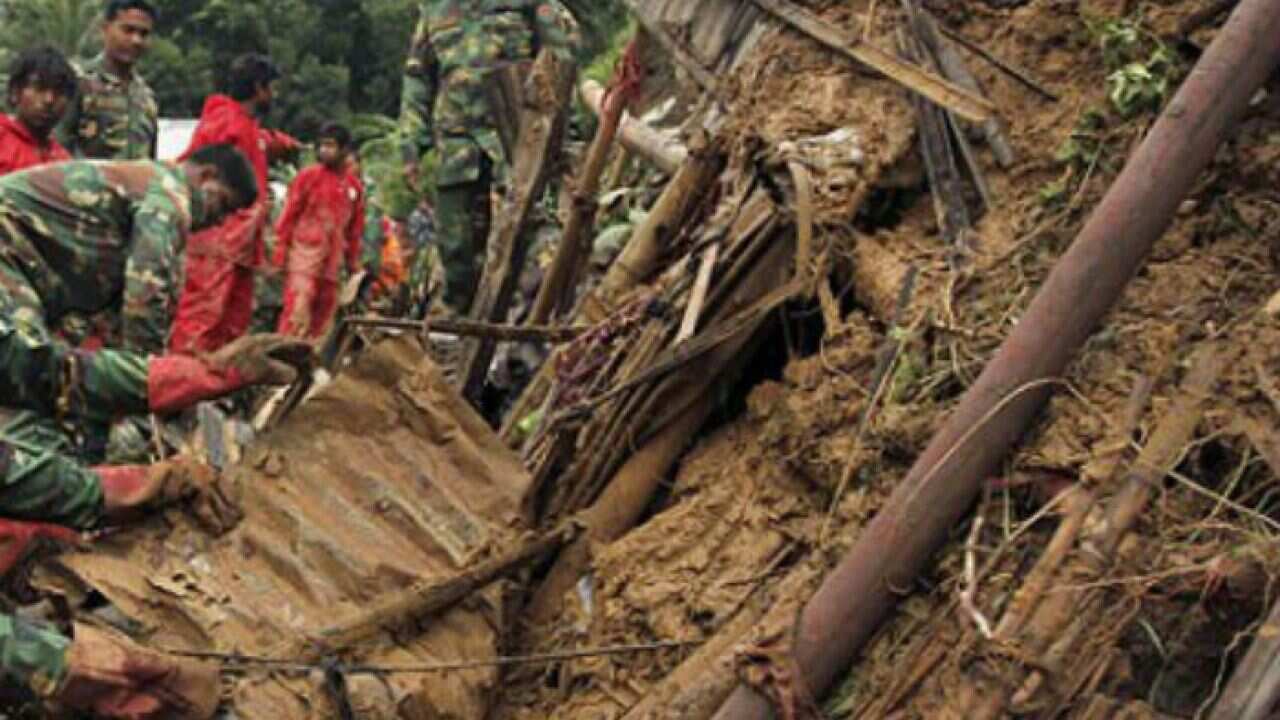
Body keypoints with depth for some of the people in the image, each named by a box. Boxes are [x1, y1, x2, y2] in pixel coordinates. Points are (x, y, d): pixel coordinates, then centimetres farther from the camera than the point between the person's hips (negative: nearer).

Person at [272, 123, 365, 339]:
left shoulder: (355, 187, 10)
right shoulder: (308, 177, -1)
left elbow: (355, 231, 17)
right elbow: (288, 218, -1)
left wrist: (354, 266, 17)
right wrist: (279, 257, -6)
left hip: (332, 263, 5)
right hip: (305, 255, -5)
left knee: (323, 319, 6)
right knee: (298, 314, -15)